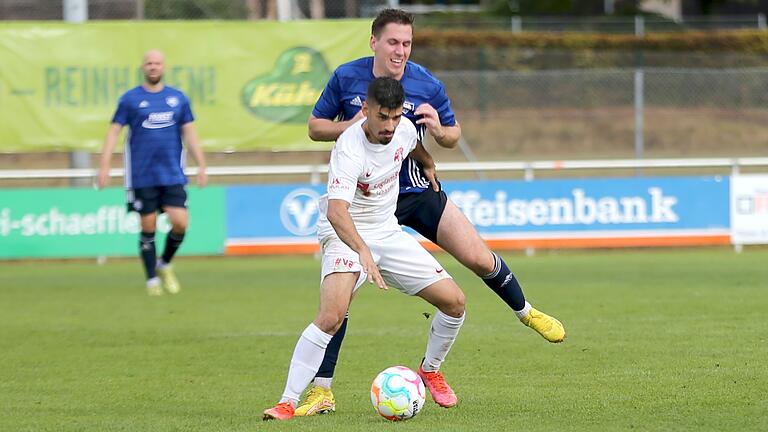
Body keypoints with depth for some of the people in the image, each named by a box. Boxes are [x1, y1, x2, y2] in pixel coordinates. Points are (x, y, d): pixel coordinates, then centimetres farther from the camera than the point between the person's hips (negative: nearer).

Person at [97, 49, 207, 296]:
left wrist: (201, 165, 5)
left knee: (180, 223, -10)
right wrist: (104, 166, -9)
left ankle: (165, 264, 17)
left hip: (172, 175, 2)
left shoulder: (178, 98, 8)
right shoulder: (130, 99, 1)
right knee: (148, 228, 0)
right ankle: (152, 280, 13)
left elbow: (190, 133, 12)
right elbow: (114, 131, 0)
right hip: (142, 177, -2)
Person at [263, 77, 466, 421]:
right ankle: (288, 402, -24)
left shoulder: (405, 129, -8)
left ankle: (430, 370, 29)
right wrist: (363, 252, -56)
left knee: (454, 302, 2)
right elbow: (336, 211, -42)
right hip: (346, 236, -7)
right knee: (332, 316, -30)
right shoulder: (349, 150, -29)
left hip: (388, 232, 7)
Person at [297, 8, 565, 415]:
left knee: (480, 260, -5)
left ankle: (526, 312, 28)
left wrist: (438, 130, -19)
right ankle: (320, 393, -4)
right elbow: (316, 127, 2)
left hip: (418, 191, 1)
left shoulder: (427, 85, -8)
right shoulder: (346, 77, -9)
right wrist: (351, 125, -19)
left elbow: (453, 135, 6)